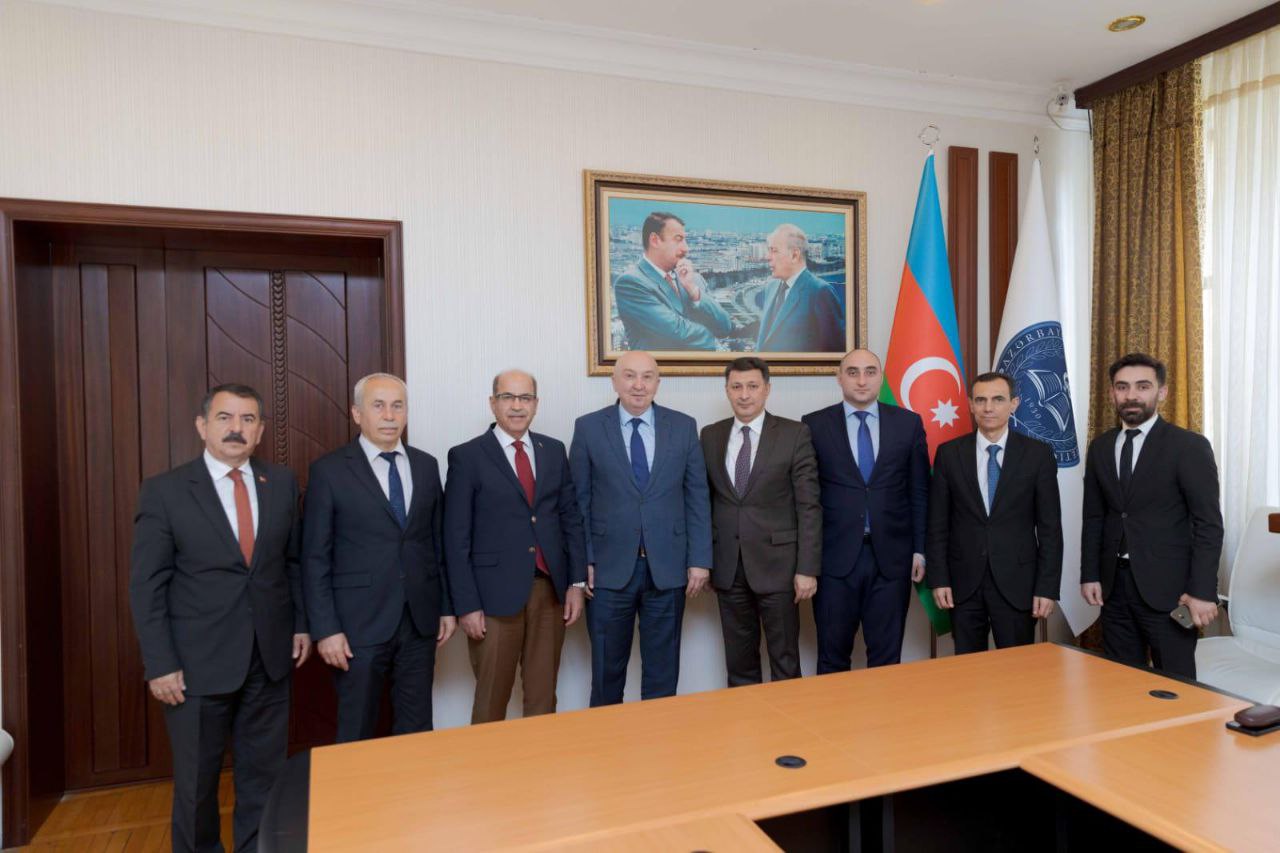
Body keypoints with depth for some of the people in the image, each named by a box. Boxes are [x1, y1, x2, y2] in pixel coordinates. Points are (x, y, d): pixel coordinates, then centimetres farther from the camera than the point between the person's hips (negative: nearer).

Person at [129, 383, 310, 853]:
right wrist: (160, 664, -10)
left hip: (270, 656, 3)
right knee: (196, 779, 15)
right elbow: (146, 586, -7)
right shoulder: (164, 490, -7)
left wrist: (301, 622, 6)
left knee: (265, 773, 14)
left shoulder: (282, 483, 2)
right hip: (198, 660, -2)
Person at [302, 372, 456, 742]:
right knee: (357, 732, 10)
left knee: (417, 729, 13)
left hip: (420, 620, 4)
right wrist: (325, 629, -10)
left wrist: (447, 607, 9)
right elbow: (315, 558, -6)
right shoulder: (329, 470, -5)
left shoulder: (426, 465, 7)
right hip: (360, 623, -3)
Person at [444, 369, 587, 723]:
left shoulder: (554, 450, 9)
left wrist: (576, 582, 4)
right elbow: (456, 539, -5)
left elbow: (571, 518, 11)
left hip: (551, 590, 4)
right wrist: (467, 605, -9)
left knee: (543, 695, 14)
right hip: (495, 594, -4)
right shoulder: (467, 457, -4)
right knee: (491, 699, 8)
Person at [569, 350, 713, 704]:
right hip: (609, 567, -1)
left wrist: (699, 559, -1)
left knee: (662, 668, 13)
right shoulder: (588, 427, 0)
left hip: (668, 567, 1)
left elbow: (697, 497, 3)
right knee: (606, 667, 12)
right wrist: (583, 561, -3)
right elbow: (579, 500, 1)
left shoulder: (684, 426, 3)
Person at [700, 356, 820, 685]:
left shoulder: (794, 434, -4)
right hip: (727, 567, 3)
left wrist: (807, 568, -10)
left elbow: (809, 506, -6)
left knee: (785, 662, 6)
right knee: (738, 663, 13)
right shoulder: (710, 436, 7)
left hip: (776, 563, -3)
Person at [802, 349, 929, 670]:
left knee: (887, 657, 11)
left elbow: (919, 492, 8)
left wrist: (919, 549, 4)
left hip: (891, 556, 1)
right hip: (835, 556, -1)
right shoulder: (814, 425, 1)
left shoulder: (909, 423, 5)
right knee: (832, 658, 9)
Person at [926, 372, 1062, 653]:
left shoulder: (1038, 454, -1)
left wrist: (1047, 587, -5)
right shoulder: (949, 453, 1)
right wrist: (938, 578, -2)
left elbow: (1050, 527, -1)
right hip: (964, 582, 1)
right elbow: (937, 523, 3)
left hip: (1017, 582, -1)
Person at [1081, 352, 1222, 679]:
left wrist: (1202, 591, -14)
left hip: (1166, 585, -4)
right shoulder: (1100, 447, 9)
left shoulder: (1189, 446, -5)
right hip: (1114, 583, 4)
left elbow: (1209, 524, -8)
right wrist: (1089, 575, 5)